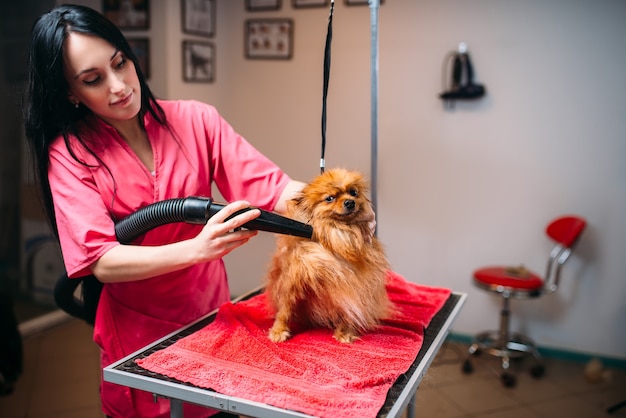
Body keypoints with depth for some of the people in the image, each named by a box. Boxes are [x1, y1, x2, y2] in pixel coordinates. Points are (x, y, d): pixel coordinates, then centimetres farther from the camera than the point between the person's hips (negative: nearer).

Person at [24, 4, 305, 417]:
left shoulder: (194, 120, -7)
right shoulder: (68, 153, -11)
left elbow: (269, 187, -15)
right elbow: (103, 261, -22)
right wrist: (196, 249, -38)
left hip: (212, 316, 2)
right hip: (138, 335, -2)